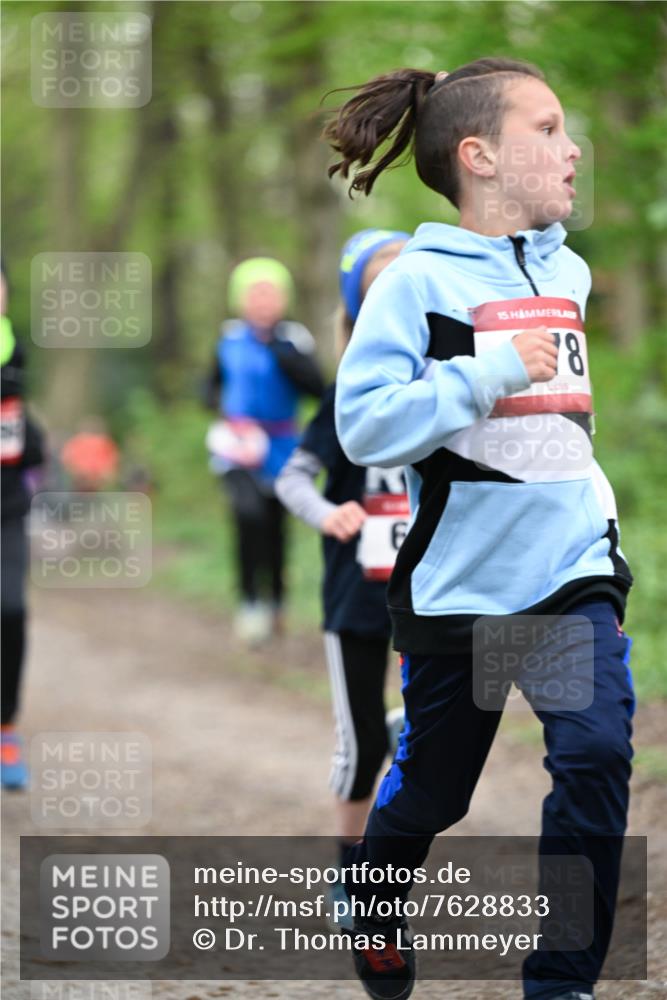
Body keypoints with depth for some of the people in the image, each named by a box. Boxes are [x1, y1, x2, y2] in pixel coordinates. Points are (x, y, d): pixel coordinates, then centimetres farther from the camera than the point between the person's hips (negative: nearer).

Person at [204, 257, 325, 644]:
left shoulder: (294, 340, -6)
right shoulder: (230, 338, 3)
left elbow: (317, 387, -19)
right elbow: (214, 383, 19)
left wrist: (278, 349, -23)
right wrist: (222, 408, -1)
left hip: (280, 448, 0)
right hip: (240, 445, 0)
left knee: (275, 524, 9)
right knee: (248, 512, -24)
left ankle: (276, 603, 32)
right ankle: (250, 602, -14)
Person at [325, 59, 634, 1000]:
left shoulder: (569, 271, 8)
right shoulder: (419, 279, -11)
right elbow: (364, 424, -20)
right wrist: (489, 372, -25)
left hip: (574, 567, 4)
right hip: (460, 579, -4)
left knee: (597, 752, -16)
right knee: (434, 781, 12)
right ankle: (371, 898, 44)